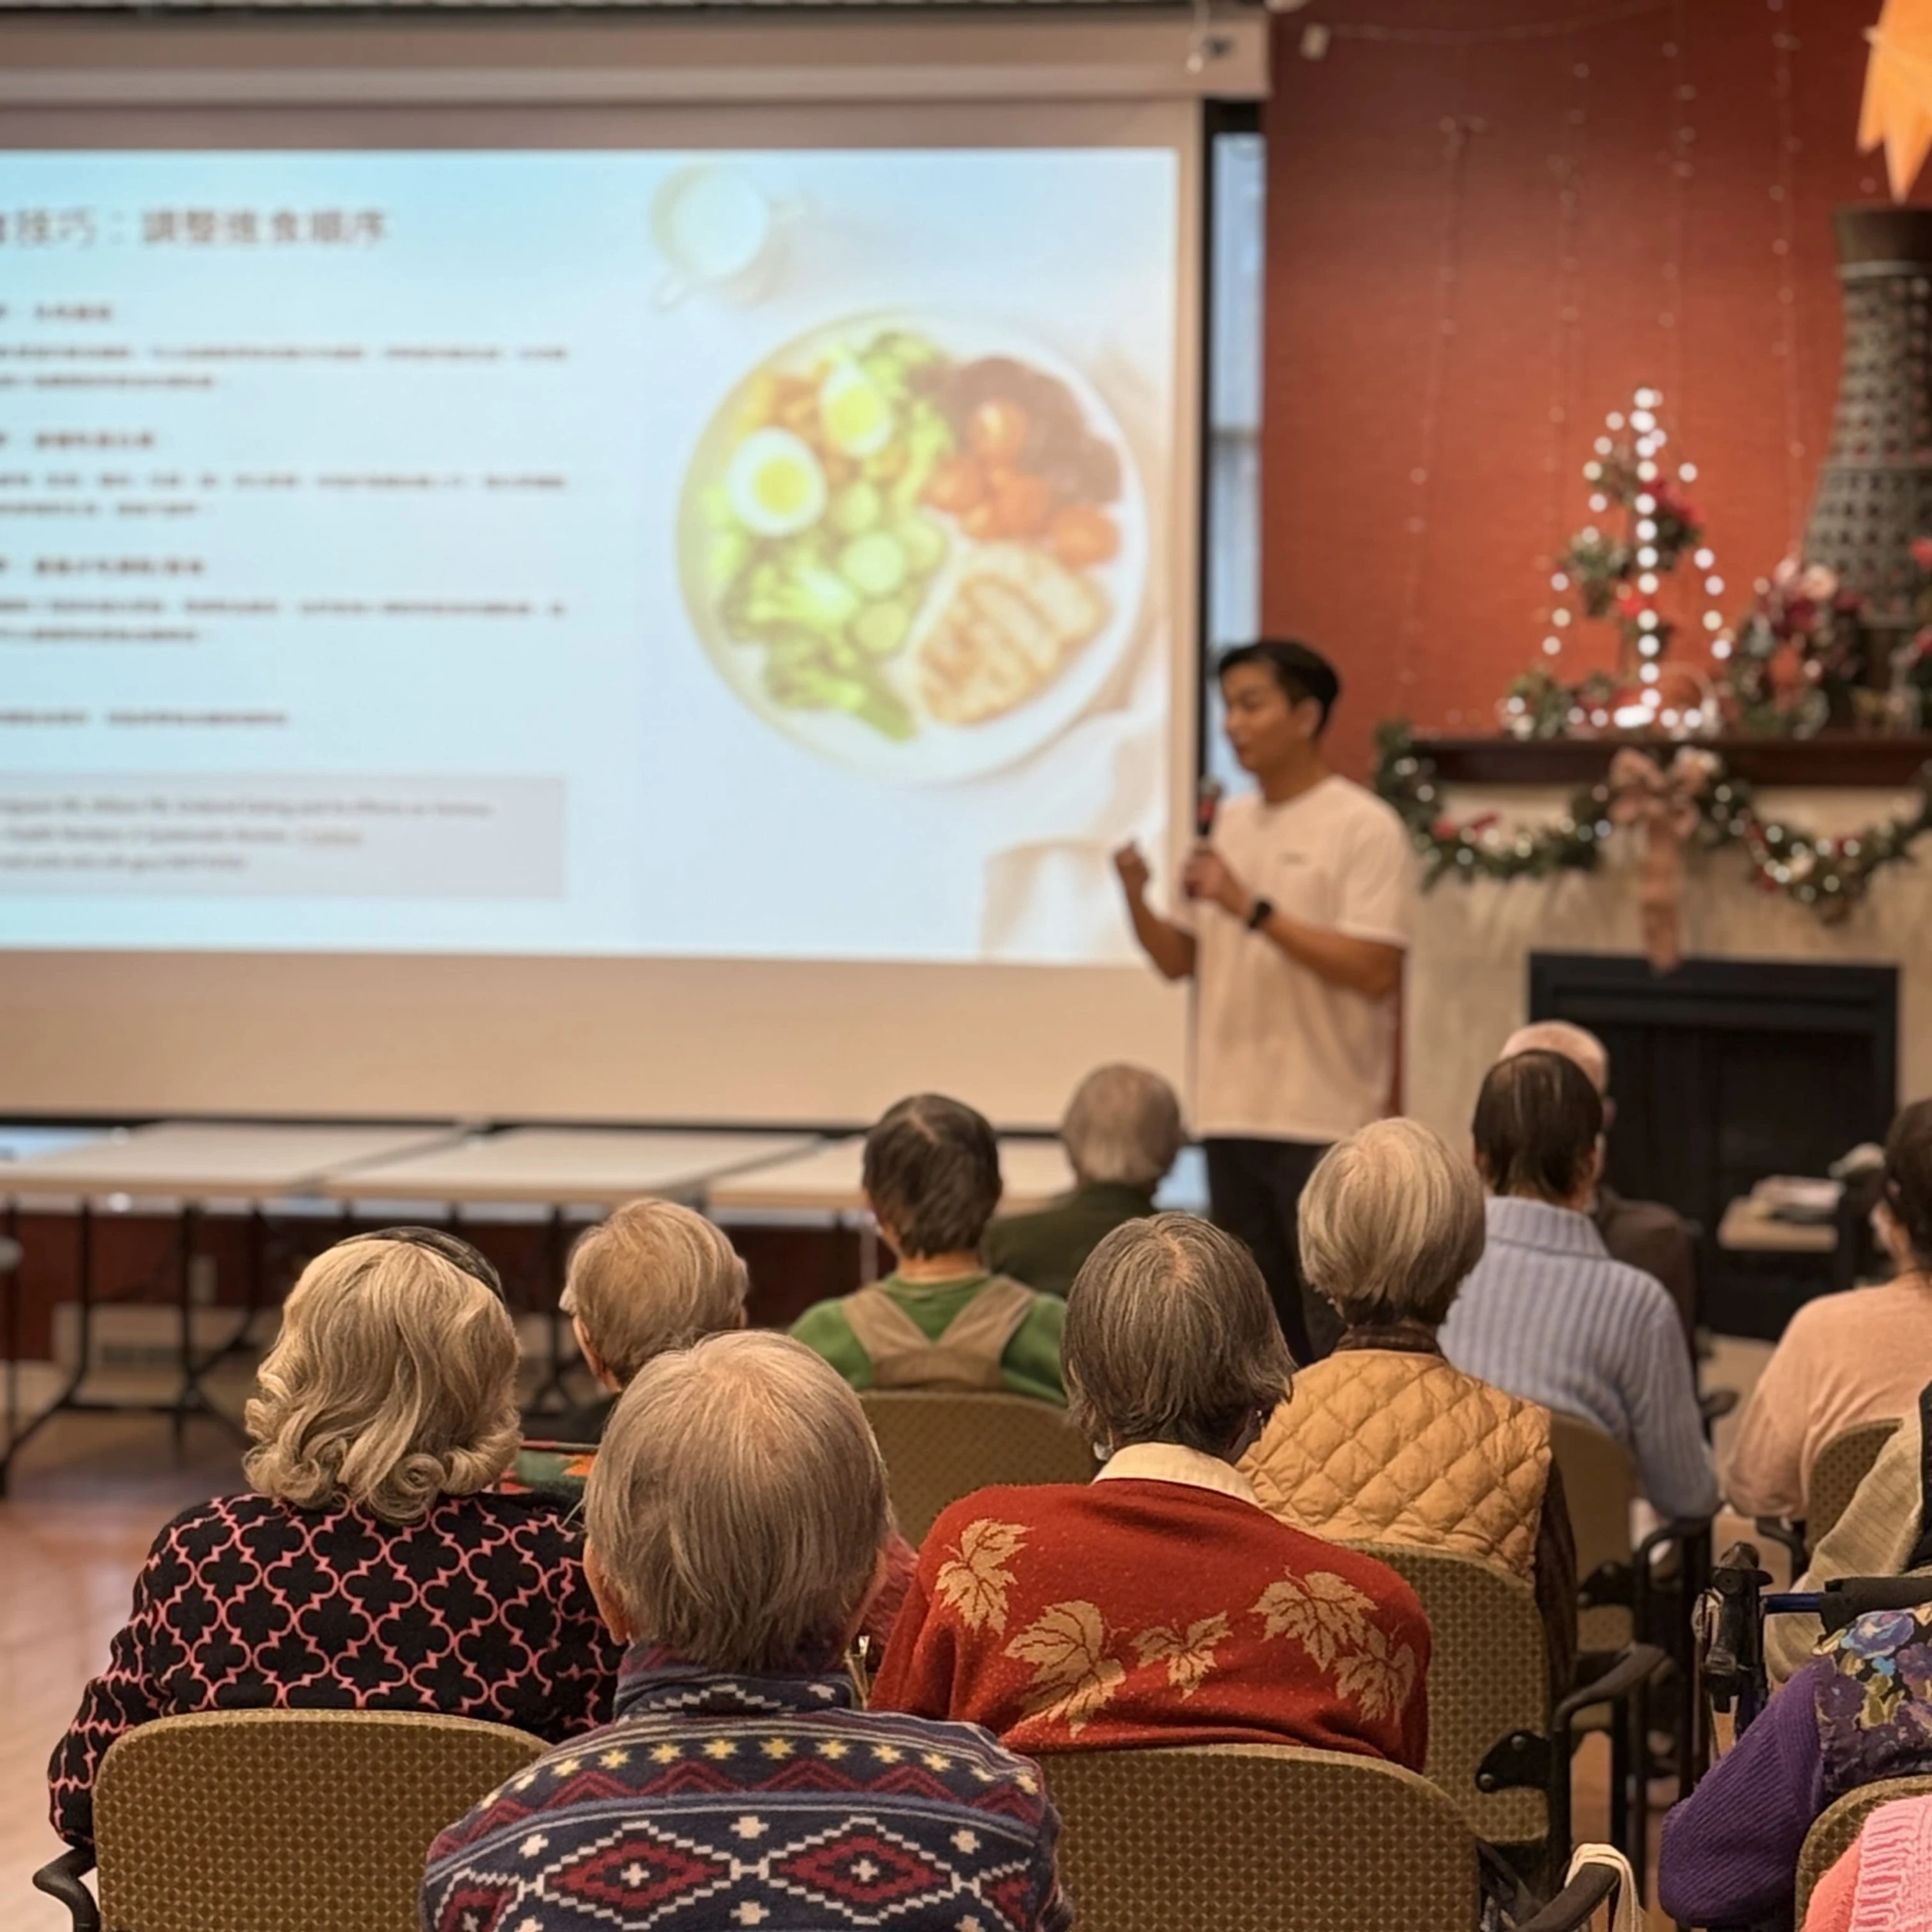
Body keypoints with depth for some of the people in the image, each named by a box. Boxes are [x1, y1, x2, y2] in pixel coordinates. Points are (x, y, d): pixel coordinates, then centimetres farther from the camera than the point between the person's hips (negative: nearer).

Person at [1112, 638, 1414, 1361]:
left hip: (1324, 1120, -7)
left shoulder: (1364, 828, -7)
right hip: (1232, 1112, 7)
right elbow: (1178, 960, 17)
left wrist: (1253, 909, -20)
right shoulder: (1232, 822, 15)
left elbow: (1375, 972, -17)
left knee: (1332, 1332, -7)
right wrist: (1136, 897, -3)